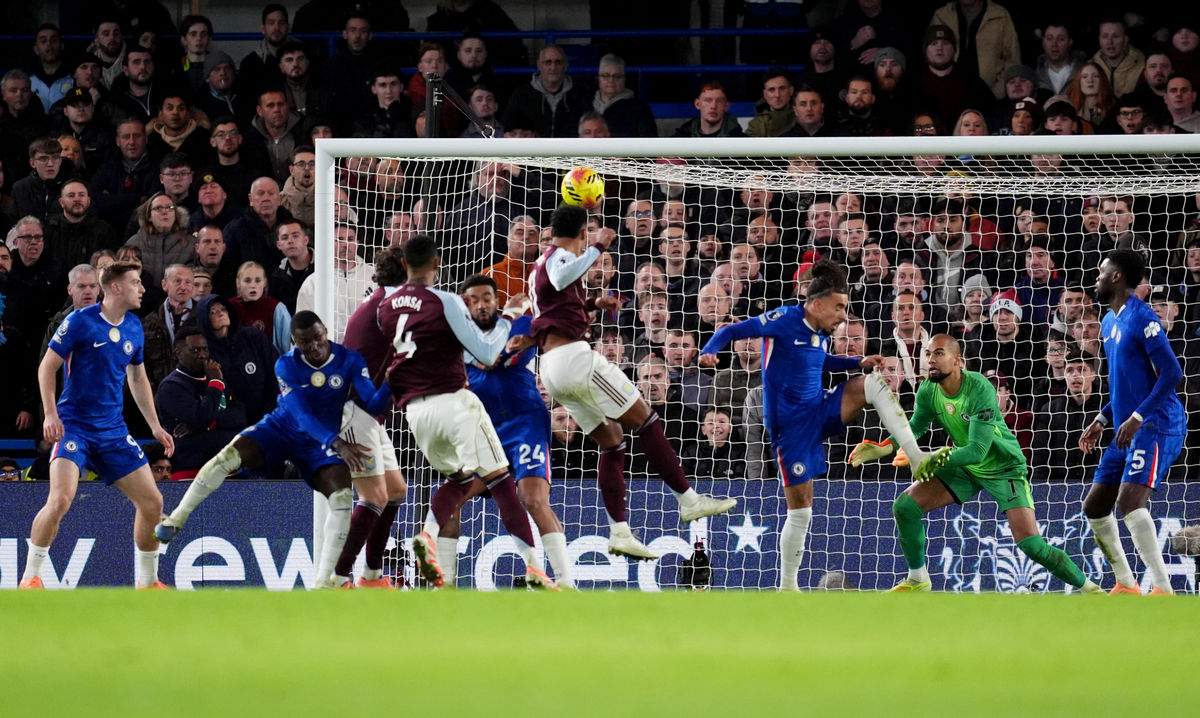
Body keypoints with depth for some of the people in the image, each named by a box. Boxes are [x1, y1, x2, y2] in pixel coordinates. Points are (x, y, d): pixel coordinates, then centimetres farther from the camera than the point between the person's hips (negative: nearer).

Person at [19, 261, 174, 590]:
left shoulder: (134, 328, 8)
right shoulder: (80, 321, -10)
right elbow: (47, 366, -6)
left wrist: (155, 426, 16)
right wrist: (51, 414, -16)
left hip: (113, 430, 6)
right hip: (74, 424, -6)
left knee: (152, 502, 2)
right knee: (60, 499, -24)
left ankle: (147, 581, 18)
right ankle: (30, 578, -10)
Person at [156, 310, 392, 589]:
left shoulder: (349, 360, -13)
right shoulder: (287, 365, -17)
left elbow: (373, 404, -20)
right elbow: (302, 415, -25)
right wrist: (338, 444, -38)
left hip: (321, 442, 1)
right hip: (281, 430, -1)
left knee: (342, 495, -23)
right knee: (231, 454, -27)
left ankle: (325, 580, -17)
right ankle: (176, 519, -13)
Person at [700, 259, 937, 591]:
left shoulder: (820, 333, 7)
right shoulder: (783, 321, -13)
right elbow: (732, 330, -14)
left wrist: (859, 362, 17)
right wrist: (709, 351, -33)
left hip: (820, 411, 6)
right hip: (791, 425, -6)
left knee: (873, 381, -14)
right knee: (800, 510, -4)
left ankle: (917, 457, -17)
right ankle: (787, 587, 10)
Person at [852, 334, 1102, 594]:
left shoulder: (980, 389, -31)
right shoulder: (928, 391, -12)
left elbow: (977, 451, -34)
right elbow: (916, 427, 9)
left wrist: (934, 460, -40)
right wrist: (882, 448, -7)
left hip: (1005, 468, -6)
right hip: (966, 468, 6)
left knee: (1031, 544, -17)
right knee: (905, 506, -6)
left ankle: (1087, 587, 2)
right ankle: (917, 580, 12)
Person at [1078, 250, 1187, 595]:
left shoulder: (1141, 317, -13)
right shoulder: (1109, 323, 17)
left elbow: (1172, 372, -19)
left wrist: (1137, 418, -24)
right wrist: (1102, 420, 18)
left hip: (1156, 427, -10)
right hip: (1128, 430, 10)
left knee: (1129, 500, -25)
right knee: (1094, 506, 10)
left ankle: (1164, 591, -25)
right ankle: (1126, 585, 21)